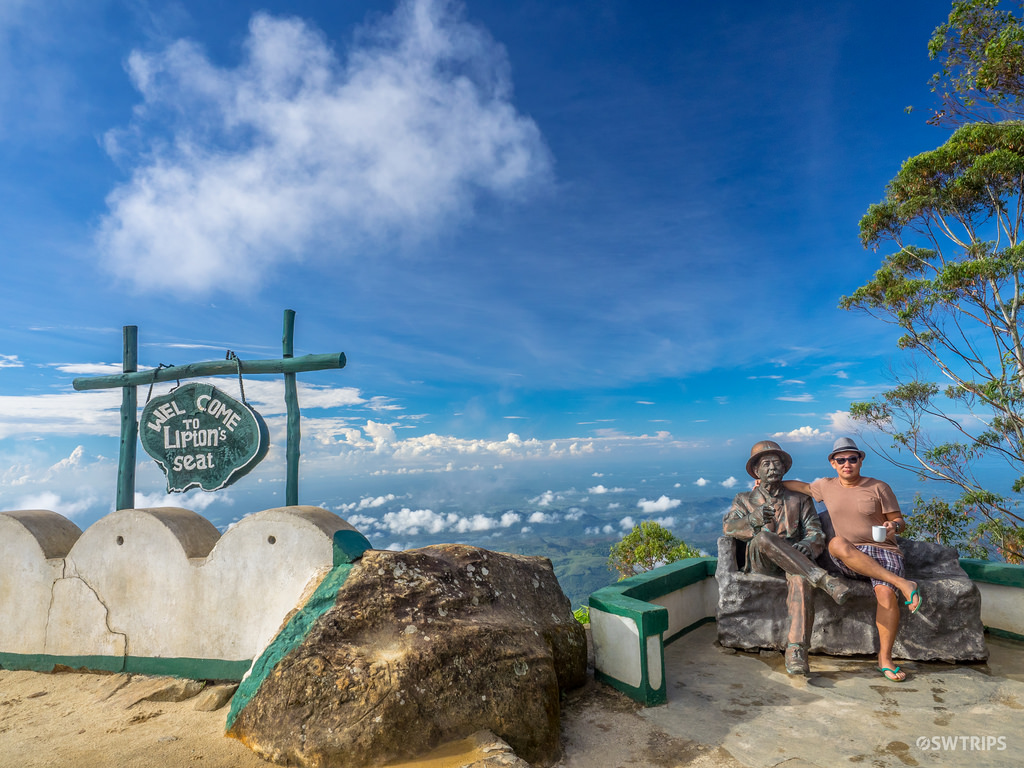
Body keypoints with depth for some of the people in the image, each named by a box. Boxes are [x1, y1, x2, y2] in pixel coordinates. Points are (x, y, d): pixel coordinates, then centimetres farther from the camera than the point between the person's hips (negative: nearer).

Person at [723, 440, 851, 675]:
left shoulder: (799, 499, 23)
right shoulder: (744, 500, 20)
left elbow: (815, 532, 10)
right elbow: (729, 526, 1)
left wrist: (807, 545, -17)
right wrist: (754, 520, -23)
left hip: (795, 561, 0)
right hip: (760, 562, 0)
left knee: (800, 578, -37)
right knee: (764, 537, -36)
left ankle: (796, 651, -44)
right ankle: (823, 579, -41)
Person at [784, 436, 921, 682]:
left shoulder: (878, 488, 4)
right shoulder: (826, 486, 11)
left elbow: (900, 520, 7)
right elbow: (801, 486, 30)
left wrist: (893, 526, -16)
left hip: (883, 551, -1)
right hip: (849, 561, 2)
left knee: (886, 593, -32)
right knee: (836, 543, -36)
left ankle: (885, 658, -14)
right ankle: (902, 583, -35)